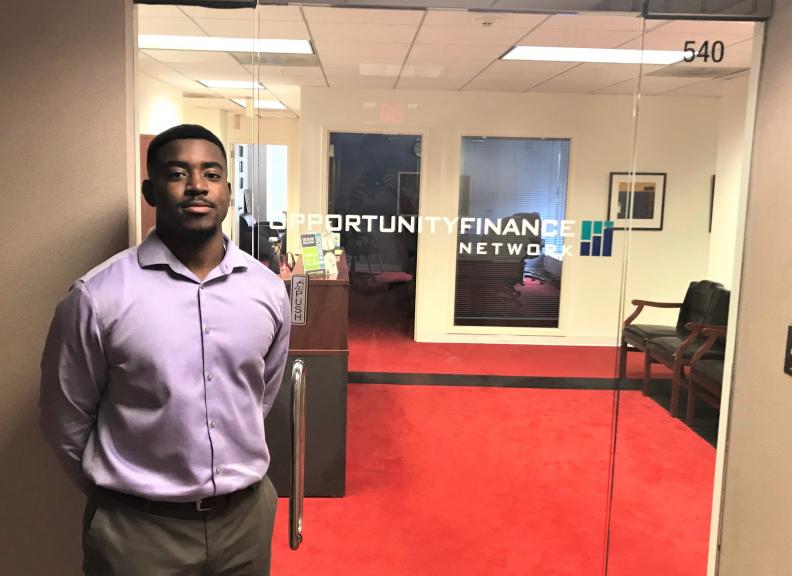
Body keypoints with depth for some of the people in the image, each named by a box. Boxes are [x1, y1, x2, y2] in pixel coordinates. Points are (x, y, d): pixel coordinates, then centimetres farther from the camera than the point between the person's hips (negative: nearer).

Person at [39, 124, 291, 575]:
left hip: (247, 514, 4)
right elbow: (67, 421, -2)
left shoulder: (268, 289, -4)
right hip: (138, 528, -3)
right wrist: (118, 491, 8)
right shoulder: (98, 296, -14)